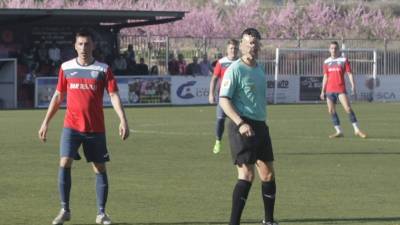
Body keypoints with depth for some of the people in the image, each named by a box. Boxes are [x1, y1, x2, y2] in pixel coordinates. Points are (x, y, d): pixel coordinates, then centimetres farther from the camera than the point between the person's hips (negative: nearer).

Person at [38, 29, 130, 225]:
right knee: (64, 164, -13)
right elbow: (58, 96, 13)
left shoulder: (103, 69, 0)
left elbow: (114, 95, -5)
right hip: (71, 126, 0)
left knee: (100, 168, 3)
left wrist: (123, 120, -18)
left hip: (96, 128, 0)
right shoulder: (66, 68, 6)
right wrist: (45, 122, 11)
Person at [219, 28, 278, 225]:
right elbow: (224, 100, -16)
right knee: (247, 174, -14)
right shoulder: (235, 69, -10)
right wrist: (240, 124, -25)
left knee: (268, 173, 12)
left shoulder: (259, 70, 15)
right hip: (243, 127, -8)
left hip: (260, 126, 8)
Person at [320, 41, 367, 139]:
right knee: (331, 111, -1)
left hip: (341, 89, -4)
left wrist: (353, 86, -15)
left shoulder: (344, 60, 2)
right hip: (330, 90, 4)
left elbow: (349, 74, -2)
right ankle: (339, 131, 5)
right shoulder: (326, 62, 12)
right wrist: (323, 91, 12)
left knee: (348, 108, -13)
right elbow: (325, 77, 16)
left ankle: (357, 130, -9)